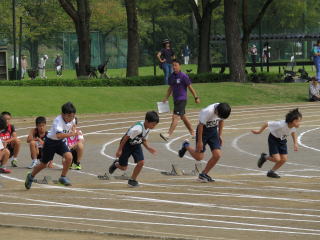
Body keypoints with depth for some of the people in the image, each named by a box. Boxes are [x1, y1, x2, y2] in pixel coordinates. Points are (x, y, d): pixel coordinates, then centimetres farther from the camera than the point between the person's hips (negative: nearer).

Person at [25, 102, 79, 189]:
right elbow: (59, 135, -48)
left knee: (69, 156, -22)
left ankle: (63, 177, -3)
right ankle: (31, 176, 37)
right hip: (51, 142, -5)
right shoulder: (58, 121, -32)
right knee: (43, 164, 8)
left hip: (61, 142, 5)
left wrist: (74, 129, -2)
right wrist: (72, 134, -51)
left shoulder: (72, 120, -11)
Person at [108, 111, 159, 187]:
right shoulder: (138, 129, -35)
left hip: (136, 145, 6)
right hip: (127, 145, -6)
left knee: (141, 162, -11)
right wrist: (119, 150, -21)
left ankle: (132, 180, 7)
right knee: (123, 167, 4)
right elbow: (126, 138, -26)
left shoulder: (147, 129, -9)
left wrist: (148, 148, -6)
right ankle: (116, 164, 40)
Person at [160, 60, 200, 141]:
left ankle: (168, 135, -21)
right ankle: (192, 133, 27)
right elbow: (170, 88, 19)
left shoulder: (183, 76, -11)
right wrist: (166, 98, 14)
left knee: (175, 117, -14)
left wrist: (196, 97, -3)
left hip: (182, 100, -8)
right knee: (183, 117, 15)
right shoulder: (172, 76, 8)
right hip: (175, 100, 8)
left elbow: (190, 87, -6)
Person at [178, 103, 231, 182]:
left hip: (213, 131, 5)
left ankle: (204, 174, 10)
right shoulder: (207, 112, -32)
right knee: (199, 157, -2)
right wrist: (200, 141, -18)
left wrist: (220, 135, 9)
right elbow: (200, 125, -22)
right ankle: (186, 146, 29)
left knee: (217, 155, -7)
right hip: (203, 131, -5)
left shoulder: (222, 111, -14)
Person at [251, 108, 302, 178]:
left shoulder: (294, 126, -19)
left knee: (284, 159, -2)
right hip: (273, 139, -6)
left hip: (282, 140, 6)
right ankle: (264, 157, 18)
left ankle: (271, 172, 20)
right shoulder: (281, 125, -39)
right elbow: (267, 124, -26)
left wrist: (295, 143, 2)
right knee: (277, 159, -14)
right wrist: (259, 131, -11)